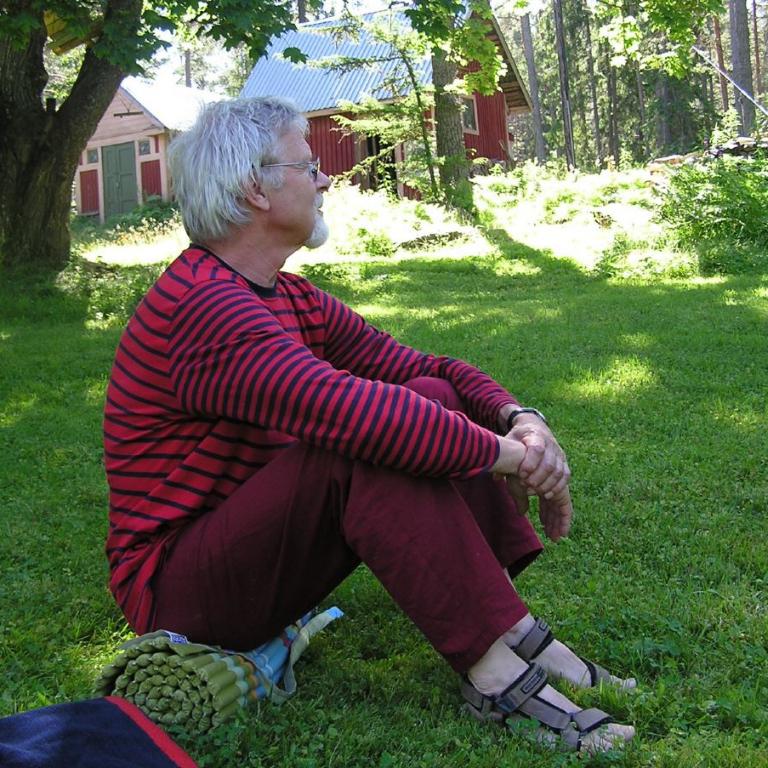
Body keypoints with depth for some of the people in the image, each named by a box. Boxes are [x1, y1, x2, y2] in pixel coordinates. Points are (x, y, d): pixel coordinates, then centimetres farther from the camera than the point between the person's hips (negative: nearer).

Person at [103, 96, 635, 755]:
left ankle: (520, 634, -13)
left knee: (431, 399, -5)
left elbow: (428, 368, 5)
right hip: (178, 592, -9)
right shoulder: (203, 305, -23)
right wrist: (501, 453, -27)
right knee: (367, 440, -30)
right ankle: (494, 667, -25)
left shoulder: (294, 301, 9)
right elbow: (341, 408, -37)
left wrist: (519, 419, -13)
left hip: (260, 546, 9)